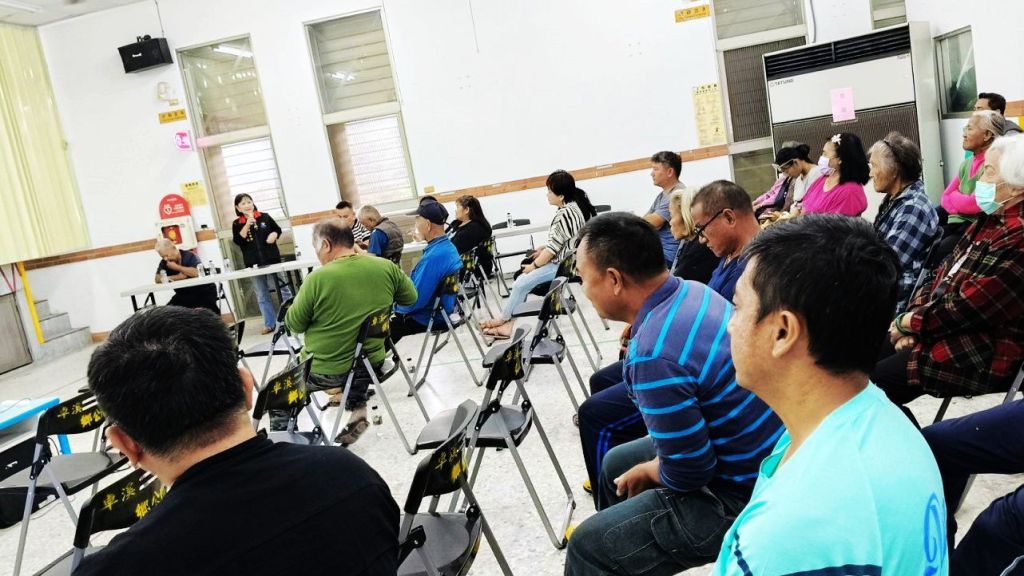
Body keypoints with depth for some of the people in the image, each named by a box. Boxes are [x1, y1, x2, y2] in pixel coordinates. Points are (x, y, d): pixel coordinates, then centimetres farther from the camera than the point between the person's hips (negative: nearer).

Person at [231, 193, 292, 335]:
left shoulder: (265, 217, 1)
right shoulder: (237, 224, 2)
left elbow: (277, 229, 13)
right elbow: (238, 241, -12)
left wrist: (274, 235, -9)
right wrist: (247, 224, -18)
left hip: (272, 260, -1)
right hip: (254, 264, 1)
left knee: (283, 289, 4)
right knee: (262, 296, 8)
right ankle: (270, 323, 15)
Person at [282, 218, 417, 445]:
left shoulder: (318, 278, -20)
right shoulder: (386, 267, -8)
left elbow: (294, 324, -8)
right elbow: (410, 297, 8)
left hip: (326, 371, -3)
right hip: (372, 363, 4)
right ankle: (357, 407, 17)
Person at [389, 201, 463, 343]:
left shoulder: (434, 257, -28)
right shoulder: (448, 247, 3)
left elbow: (416, 301, -25)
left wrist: (395, 306, -7)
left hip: (428, 318, -9)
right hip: (441, 309, 9)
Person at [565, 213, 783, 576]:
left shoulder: (654, 355, -33)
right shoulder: (692, 291, -4)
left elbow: (689, 474, -25)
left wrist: (646, 472, -4)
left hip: (743, 494, -9)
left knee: (589, 546, -6)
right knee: (615, 464, 25)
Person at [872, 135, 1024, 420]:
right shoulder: (991, 221, 9)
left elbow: (963, 308, -24)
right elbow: (941, 274, 12)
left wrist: (907, 322, -8)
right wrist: (911, 323, -3)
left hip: (980, 358, -10)